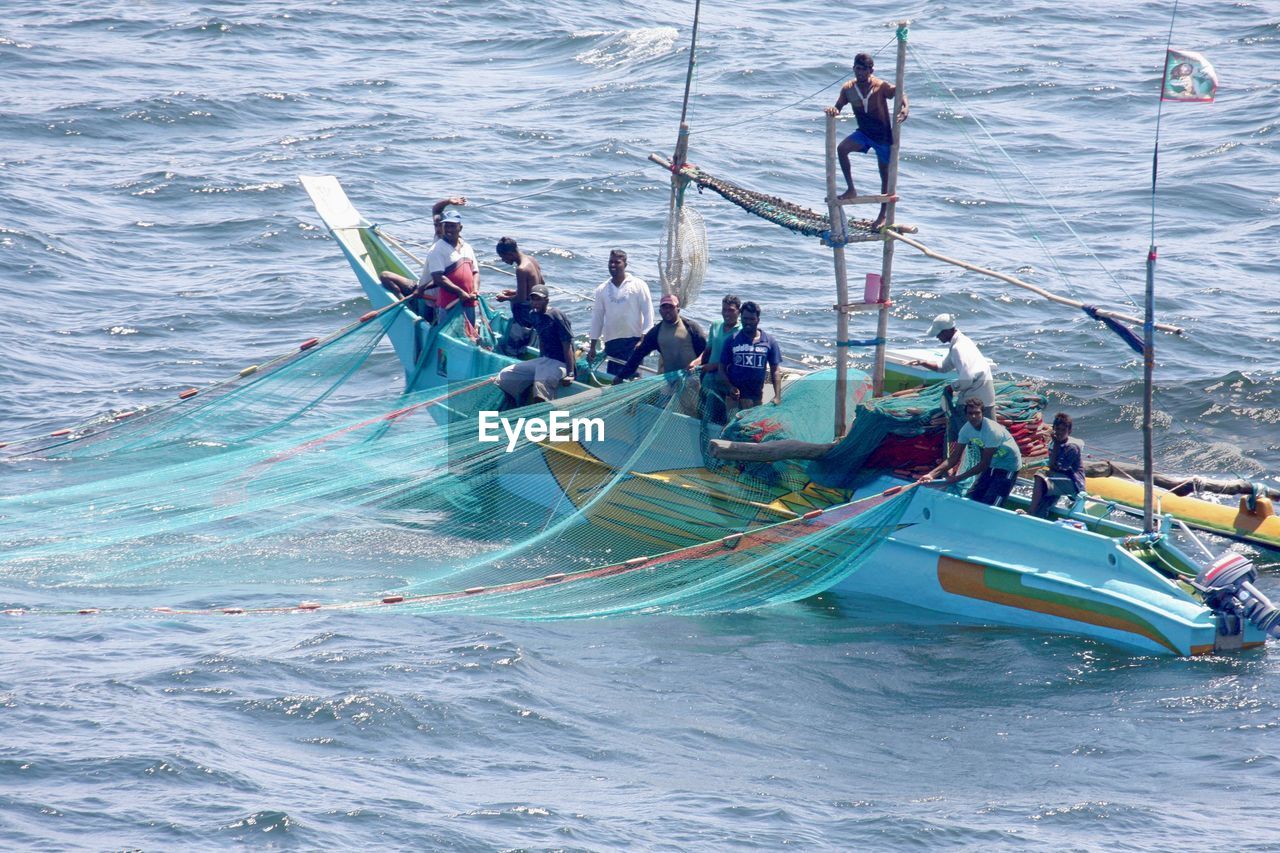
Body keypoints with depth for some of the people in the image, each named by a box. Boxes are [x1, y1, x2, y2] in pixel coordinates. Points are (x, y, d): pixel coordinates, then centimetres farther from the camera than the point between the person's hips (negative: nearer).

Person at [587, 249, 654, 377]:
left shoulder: (638, 285, 1)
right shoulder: (602, 289, 11)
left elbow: (648, 313, -2)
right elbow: (597, 318, 15)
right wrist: (592, 347, 13)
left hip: (633, 341, -4)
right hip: (611, 342, 4)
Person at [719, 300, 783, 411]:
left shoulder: (769, 341, 3)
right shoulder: (732, 340, 1)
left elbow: (774, 371, 5)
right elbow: (722, 368, 3)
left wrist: (777, 396, -7)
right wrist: (730, 387, -14)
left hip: (757, 397, 1)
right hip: (734, 397, -1)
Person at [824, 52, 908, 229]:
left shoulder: (881, 87, -19)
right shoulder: (848, 89, -9)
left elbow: (901, 94, -23)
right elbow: (838, 107, -7)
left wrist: (904, 109, -45)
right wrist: (833, 110, -33)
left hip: (883, 135, -3)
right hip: (863, 133, 3)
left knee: (885, 175, 7)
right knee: (842, 148, -26)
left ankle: (883, 215, 20)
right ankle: (851, 190, -15)